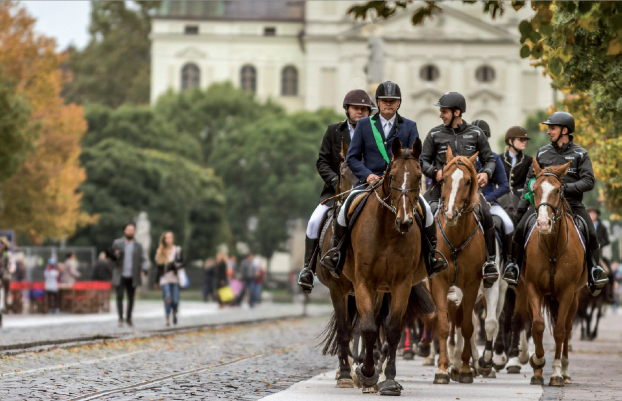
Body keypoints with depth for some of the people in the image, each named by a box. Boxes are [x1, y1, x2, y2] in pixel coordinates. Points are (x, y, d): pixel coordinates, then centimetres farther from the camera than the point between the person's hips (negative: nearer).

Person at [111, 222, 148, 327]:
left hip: (132, 277, 2)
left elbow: (142, 259, 7)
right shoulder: (117, 243, 6)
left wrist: (144, 269, -13)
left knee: (131, 298, 5)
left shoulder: (138, 245, 10)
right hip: (120, 276, -2)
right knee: (120, 296, -9)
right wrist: (116, 255, -17)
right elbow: (112, 257, 8)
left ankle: (129, 318, 17)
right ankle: (120, 318, -5)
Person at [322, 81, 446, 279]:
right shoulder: (364, 125, 9)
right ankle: (336, 251, -7)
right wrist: (367, 174, -11)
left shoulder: (409, 127, 10)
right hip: (370, 182, 0)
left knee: (425, 208, -23)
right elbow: (352, 157, 8)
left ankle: (431, 254, -6)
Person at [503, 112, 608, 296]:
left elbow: (588, 182, -6)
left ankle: (594, 269, 1)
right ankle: (514, 264, -3)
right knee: (520, 228, -19)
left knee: (591, 235, -18)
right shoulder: (543, 153, 11)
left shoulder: (580, 154, 4)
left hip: (572, 203, -1)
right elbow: (530, 182, 15)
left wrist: (566, 187, -20)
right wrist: (521, 208, 8)